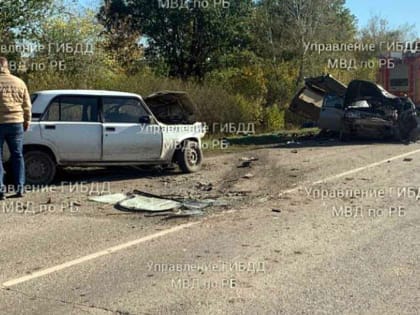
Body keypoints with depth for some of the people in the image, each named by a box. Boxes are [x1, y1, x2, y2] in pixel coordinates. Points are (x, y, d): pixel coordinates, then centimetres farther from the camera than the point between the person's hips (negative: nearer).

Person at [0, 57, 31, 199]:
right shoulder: (19, 82, 6)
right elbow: (27, 105, 10)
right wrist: (27, 121, 20)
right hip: (16, 123, 3)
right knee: (17, 156, 13)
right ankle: (19, 188, 14)